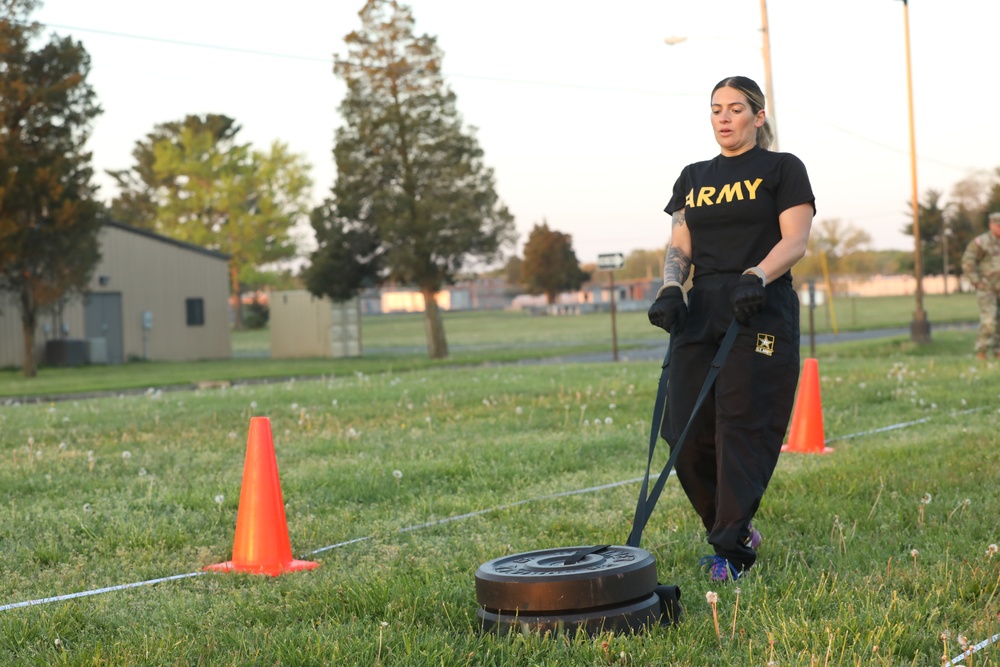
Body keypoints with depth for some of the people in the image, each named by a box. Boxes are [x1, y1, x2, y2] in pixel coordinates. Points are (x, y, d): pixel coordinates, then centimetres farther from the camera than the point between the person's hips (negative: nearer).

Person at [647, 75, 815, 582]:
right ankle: (737, 529, 17)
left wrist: (755, 277, -22)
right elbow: (679, 246, 15)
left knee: (743, 429, -11)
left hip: (760, 312, -5)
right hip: (701, 312, 5)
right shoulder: (693, 178, 20)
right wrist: (671, 288, -6)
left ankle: (732, 551, -6)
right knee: (686, 432, -3)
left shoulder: (782, 169, 6)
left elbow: (795, 241, -4)